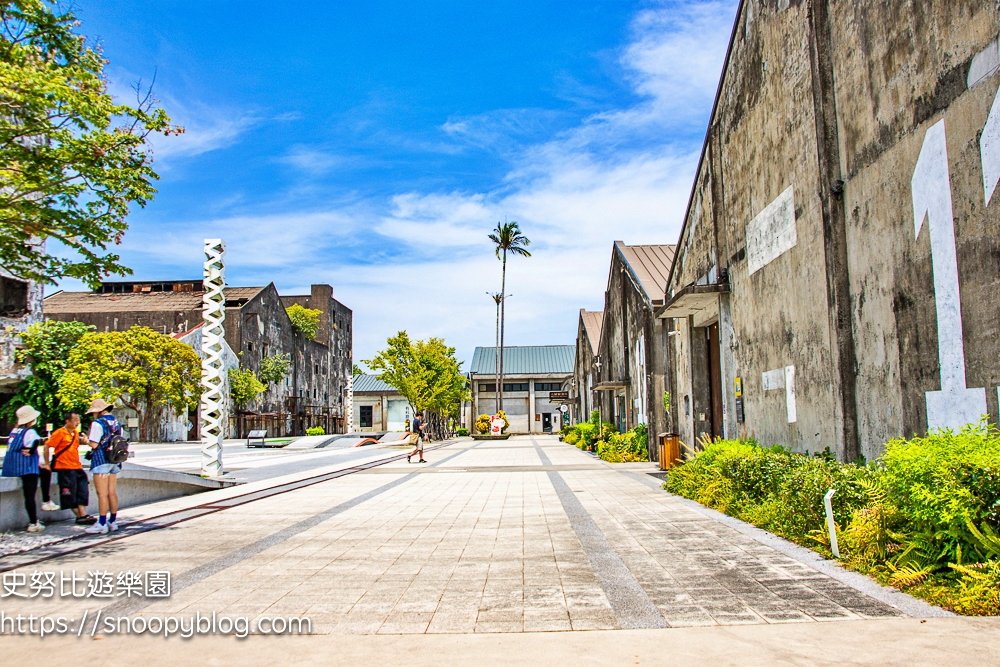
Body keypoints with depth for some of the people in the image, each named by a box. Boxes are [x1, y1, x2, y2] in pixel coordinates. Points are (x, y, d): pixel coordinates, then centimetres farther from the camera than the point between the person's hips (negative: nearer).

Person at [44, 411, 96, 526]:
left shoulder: (76, 432, 14)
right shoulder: (60, 433, -9)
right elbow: (47, 446, -10)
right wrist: (47, 464, -10)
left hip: (77, 467, 8)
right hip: (65, 468, -8)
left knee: (82, 492, 1)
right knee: (70, 494, -2)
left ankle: (83, 515, 1)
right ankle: (80, 516, 2)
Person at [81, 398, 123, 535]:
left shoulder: (98, 423, -12)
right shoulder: (117, 423, 11)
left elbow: (94, 445, -17)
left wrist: (86, 440, 4)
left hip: (101, 461, -7)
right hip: (114, 462, 7)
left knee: (102, 494, -4)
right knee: (112, 493, 11)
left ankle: (102, 524, -2)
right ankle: (113, 522, 16)